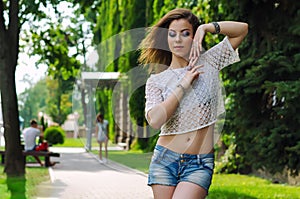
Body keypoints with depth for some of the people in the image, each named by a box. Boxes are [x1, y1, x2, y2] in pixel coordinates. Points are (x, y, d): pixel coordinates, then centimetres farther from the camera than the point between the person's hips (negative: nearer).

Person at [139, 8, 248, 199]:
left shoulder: (207, 63, 7)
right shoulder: (156, 81, 4)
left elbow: (242, 29, 5)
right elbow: (155, 120, -14)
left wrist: (205, 27, -3)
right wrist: (183, 85, -10)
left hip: (200, 165, -1)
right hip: (165, 161, 1)